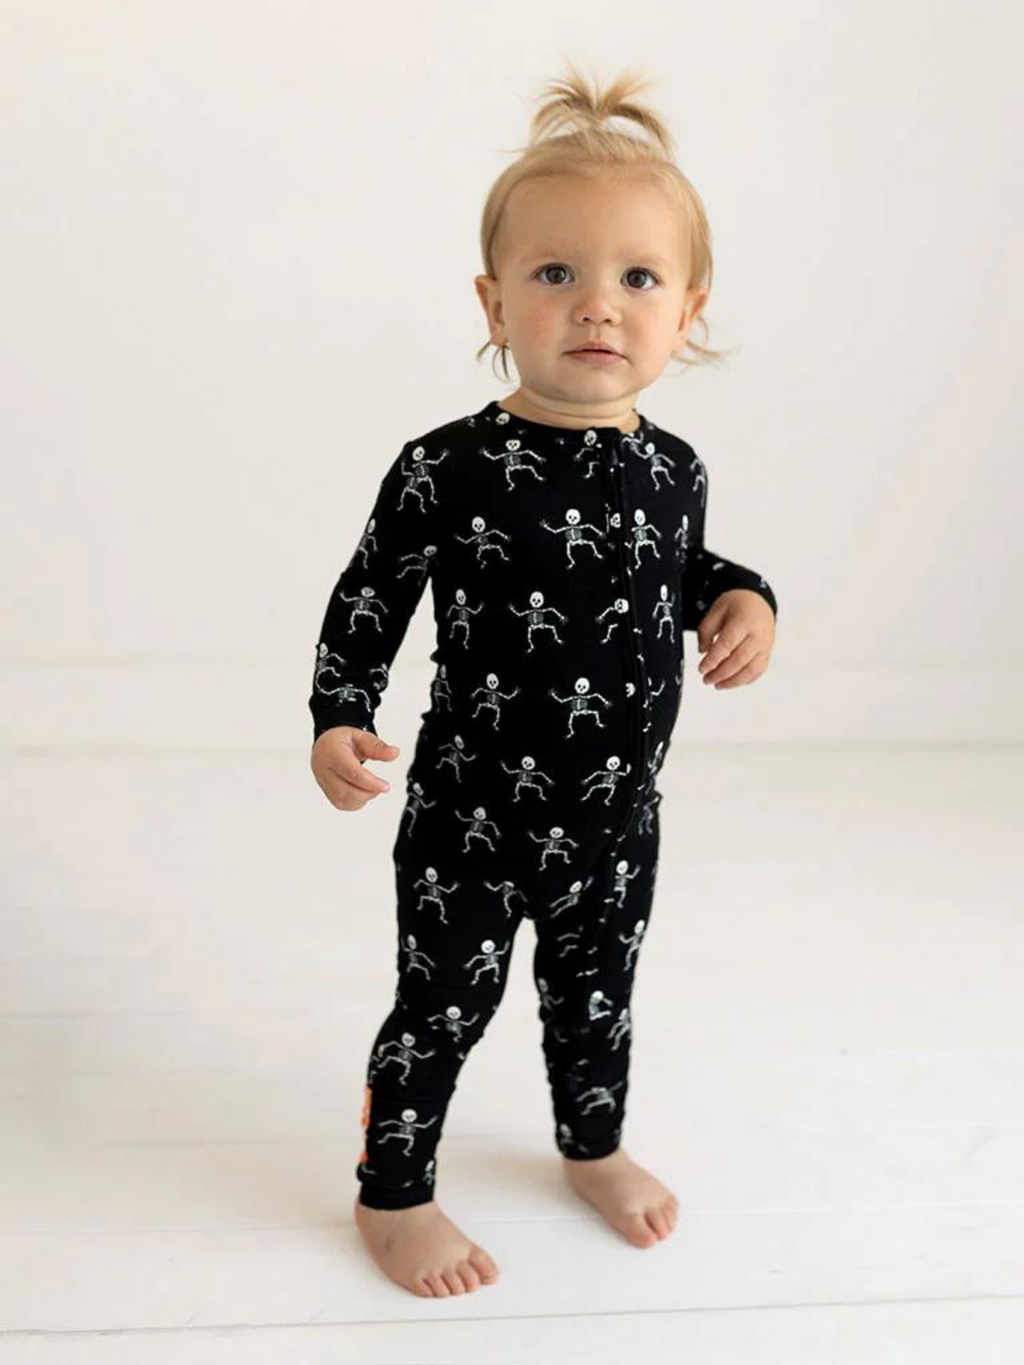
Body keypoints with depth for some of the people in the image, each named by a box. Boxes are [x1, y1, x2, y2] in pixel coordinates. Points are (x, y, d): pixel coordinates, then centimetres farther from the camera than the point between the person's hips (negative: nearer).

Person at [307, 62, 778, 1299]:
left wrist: (743, 600, -4)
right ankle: (393, 1193, 34)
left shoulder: (673, 468, -5)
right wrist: (339, 719, -20)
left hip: (615, 822, 5)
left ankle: (593, 1146, 51)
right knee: (444, 1005, 10)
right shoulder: (449, 468, -20)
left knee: (597, 996, 24)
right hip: (471, 819, -4)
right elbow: (370, 597, -9)